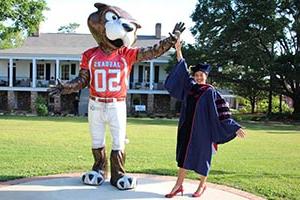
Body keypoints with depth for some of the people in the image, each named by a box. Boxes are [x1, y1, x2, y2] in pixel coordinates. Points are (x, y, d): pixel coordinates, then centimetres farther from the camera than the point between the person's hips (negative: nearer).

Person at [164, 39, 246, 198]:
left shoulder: (210, 92, -5)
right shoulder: (190, 87, 8)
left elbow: (222, 111, -6)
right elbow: (182, 70, 12)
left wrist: (235, 127, -13)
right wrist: (178, 51, 7)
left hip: (202, 129, -4)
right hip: (187, 127, 4)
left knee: (201, 156, 7)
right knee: (184, 154, 5)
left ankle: (202, 185, 26)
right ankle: (179, 185, 10)